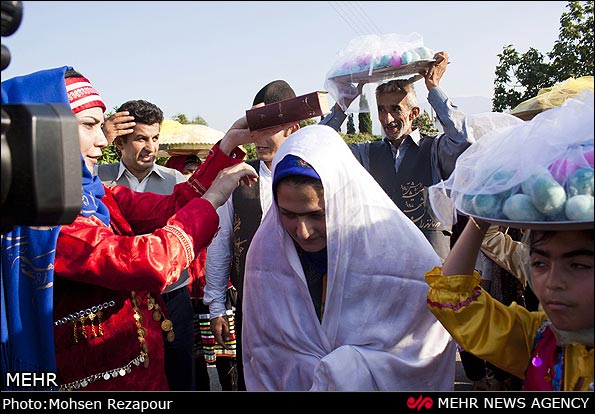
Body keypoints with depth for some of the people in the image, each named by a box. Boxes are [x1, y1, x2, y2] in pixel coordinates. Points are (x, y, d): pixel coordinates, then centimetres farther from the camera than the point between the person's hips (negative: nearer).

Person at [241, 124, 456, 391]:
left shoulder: (399, 251, -25)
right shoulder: (265, 249, -16)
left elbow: (427, 348, -18)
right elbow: (262, 351, -6)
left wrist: (341, 374, -22)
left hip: (379, 385, -1)